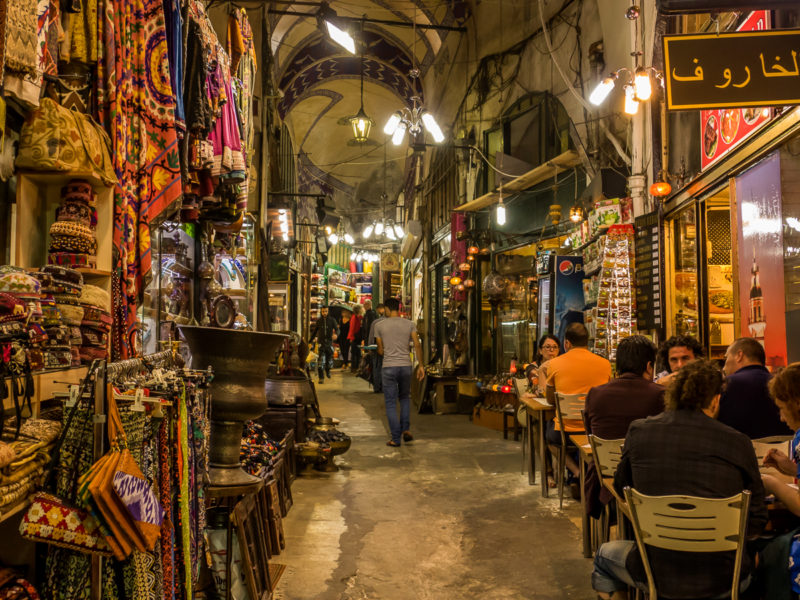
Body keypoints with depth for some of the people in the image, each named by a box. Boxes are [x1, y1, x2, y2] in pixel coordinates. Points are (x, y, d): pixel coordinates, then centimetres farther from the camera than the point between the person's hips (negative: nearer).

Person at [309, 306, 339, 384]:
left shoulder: (332, 320, 1)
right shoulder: (318, 321, 6)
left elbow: (337, 329, -8)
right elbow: (314, 331, 15)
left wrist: (336, 334, -31)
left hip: (329, 342, 0)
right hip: (321, 342, 0)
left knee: (329, 360, 11)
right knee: (321, 361, -12)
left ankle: (327, 370, 43)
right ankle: (321, 378, -10)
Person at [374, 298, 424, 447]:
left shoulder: (380, 326, 1)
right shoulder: (410, 324, 4)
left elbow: (380, 350, 6)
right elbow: (417, 345, -3)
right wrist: (420, 365, 3)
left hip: (389, 367, -2)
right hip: (406, 366, 2)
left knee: (391, 403, 5)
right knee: (405, 397, 23)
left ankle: (395, 438, 4)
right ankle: (406, 429, 8)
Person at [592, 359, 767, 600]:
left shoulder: (638, 431, -6)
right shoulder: (738, 442, -9)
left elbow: (621, 488, 11)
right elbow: (756, 522, -2)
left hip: (657, 575, 0)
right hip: (722, 580, 0)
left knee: (605, 554, 32)